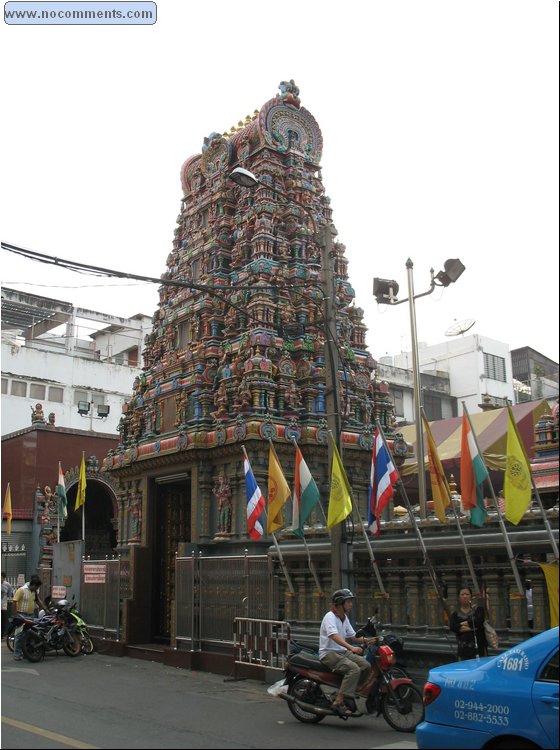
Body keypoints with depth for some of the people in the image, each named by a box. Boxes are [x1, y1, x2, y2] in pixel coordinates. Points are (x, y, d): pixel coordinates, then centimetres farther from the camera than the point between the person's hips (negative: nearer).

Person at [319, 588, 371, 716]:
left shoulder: (344, 617, 15)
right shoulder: (330, 617, -14)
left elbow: (353, 636, 16)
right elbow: (334, 636, -30)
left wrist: (366, 640, -2)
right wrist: (351, 648, -42)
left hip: (342, 652, 8)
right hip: (329, 653, -8)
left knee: (365, 665, -11)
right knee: (354, 669, -28)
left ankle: (352, 693, 0)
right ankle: (338, 702, -27)